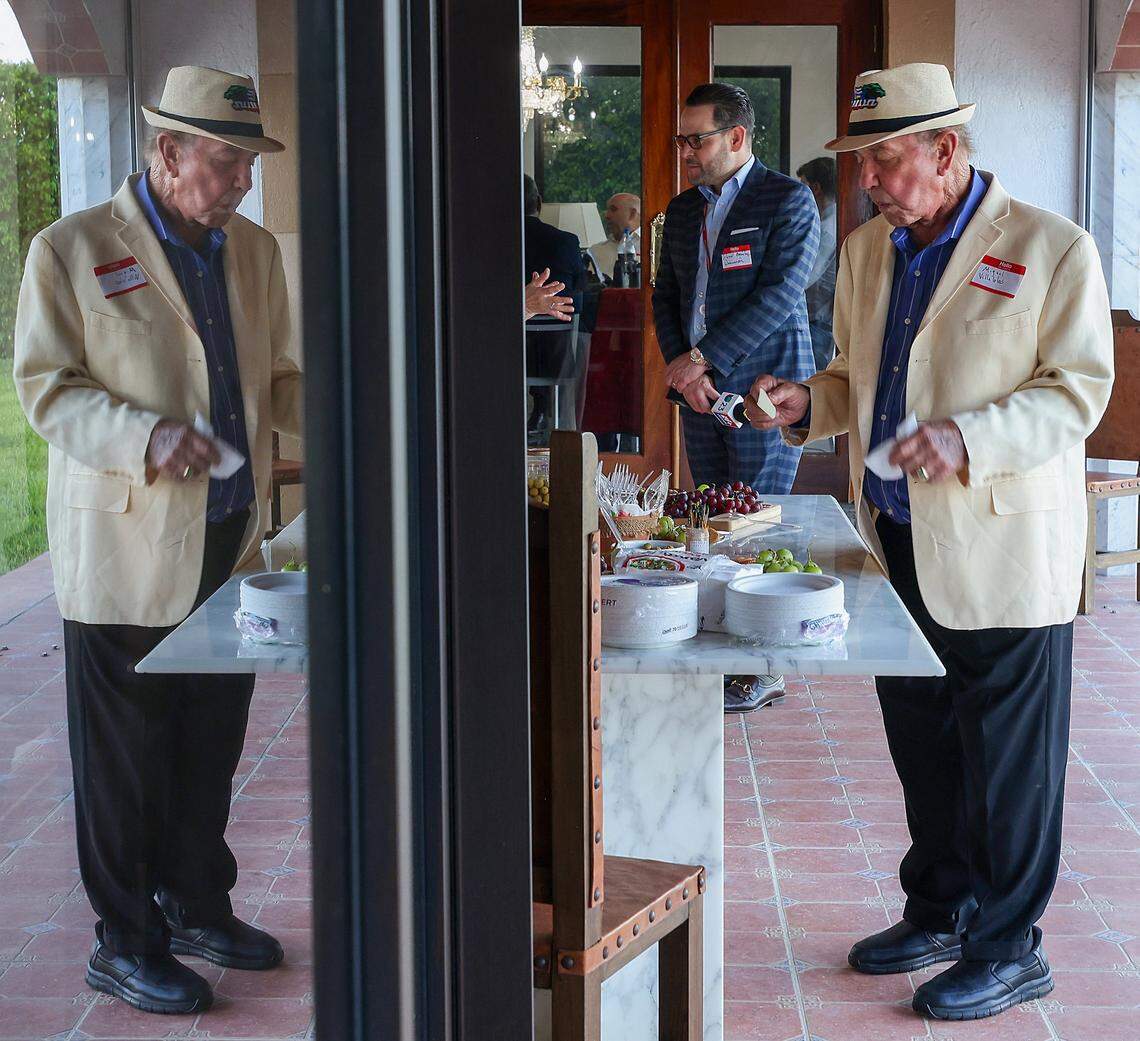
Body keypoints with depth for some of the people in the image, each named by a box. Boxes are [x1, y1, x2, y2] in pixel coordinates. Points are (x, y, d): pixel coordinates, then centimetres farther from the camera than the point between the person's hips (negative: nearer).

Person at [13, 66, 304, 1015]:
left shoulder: (254, 251, 11)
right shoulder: (71, 251, -6)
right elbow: (45, 386, -9)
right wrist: (146, 436, -23)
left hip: (228, 541, 6)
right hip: (126, 551, -6)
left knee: (211, 745, 15)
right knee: (125, 757, 4)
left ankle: (197, 905, 32)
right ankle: (126, 941, 17)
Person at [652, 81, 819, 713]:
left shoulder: (788, 201, -6)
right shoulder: (682, 211, 15)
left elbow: (780, 293, -15)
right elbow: (666, 297, 17)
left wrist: (702, 359, -16)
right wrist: (681, 369, -1)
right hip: (701, 393, 7)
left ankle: (764, 672, 4)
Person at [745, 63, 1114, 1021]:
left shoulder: (1052, 249, -9)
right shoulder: (868, 251, 11)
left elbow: (1079, 389, -12)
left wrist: (967, 436, -26)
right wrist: (809, 403, 0)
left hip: (1001, 548, -6)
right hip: (899, 542, 7)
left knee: (1008, 758, 3)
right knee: (922, 745, 16)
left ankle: (1009, 948, 17)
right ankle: (941, 912, 33)